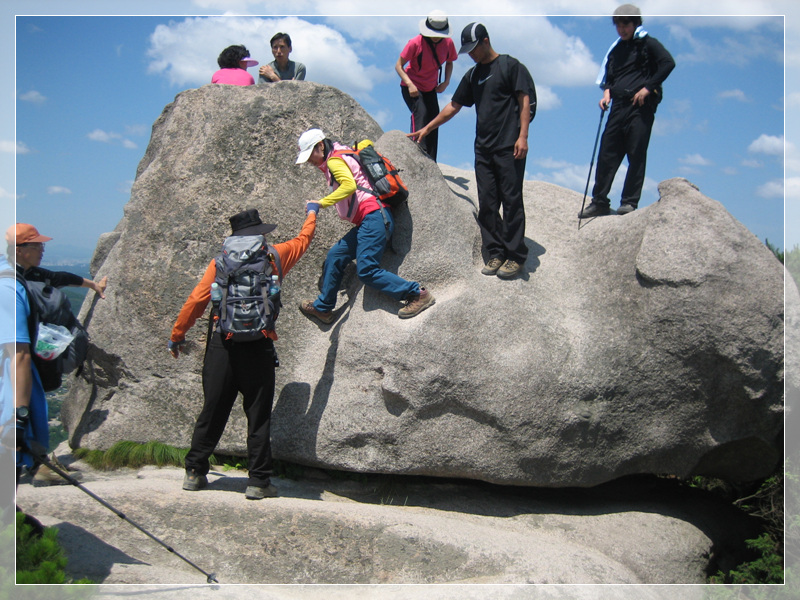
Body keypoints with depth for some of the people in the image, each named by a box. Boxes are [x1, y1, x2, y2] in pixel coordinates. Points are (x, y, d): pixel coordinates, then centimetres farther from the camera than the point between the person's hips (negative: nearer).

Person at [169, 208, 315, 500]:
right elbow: (303, 240, 25)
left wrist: (177, 335, 17)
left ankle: (195, 473, 19)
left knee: (212, 411, 11)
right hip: (258, 346, -2)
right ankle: (258, 482, 5)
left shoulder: (220, 262, 7)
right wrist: (312, 214, 44)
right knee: (259, 416, 4)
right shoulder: (275, 256, 6)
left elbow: (196, 300, 6)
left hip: (221, 345, 2)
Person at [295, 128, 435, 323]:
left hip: (374, 217, -11)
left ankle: (417, 294, -15)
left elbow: (349, 185, -22)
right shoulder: (343, 156, 24)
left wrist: (321, 203, -20)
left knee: (366, 270, -17)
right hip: (368, 222, 11)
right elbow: (366, 143, 41)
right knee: (335, 256, 13)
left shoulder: (334, 161, -4)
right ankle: (322, 308, 23)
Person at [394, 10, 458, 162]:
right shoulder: (415, 43, -21)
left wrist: (446, 82, -6)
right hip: (412, 88, -5)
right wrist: (410, 84, -30)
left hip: (431, 89, 5)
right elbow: (399, 66, -16)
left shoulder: (448, 43, -9)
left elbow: (449, 63, 11)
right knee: (420, 114, -26)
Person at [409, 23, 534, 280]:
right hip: (483, 148, 7)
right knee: (487, 205, 4)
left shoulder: (511, 66, 0)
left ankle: (515, 256, -1)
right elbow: (453, 106, 25)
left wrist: (522, 136, -14)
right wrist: (427, 128, 25)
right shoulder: (473, 75, 19)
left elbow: (525, 101, -5)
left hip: (509, 148, -6)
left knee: (511, 201, -6)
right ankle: (496, 253, 11)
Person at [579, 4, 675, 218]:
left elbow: (668, 63, -12)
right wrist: (607, 92, 5)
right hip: (618, 106, 6)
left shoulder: (648, 43, 0)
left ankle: (630, 201, 3)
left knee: (636, 155, -3)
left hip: (640, 106, -6)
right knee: (606, 154, 3)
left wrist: (648, 88, -15)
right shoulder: (616, 48, 18)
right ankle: (599, 201, 8)